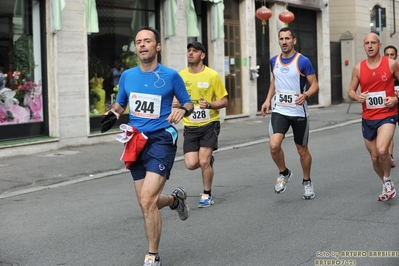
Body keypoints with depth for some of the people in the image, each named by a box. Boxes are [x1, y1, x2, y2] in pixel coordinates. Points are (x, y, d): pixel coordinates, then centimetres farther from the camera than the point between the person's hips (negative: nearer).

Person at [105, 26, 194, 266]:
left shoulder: (171, 76, -4)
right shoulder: (127, 76, 7)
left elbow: (188, 103, 7)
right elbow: (120, 104, 20)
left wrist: (182, 110, -16)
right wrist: (113, 113, -2)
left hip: (161, 140, -5)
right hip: (135, 142, 5)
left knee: (147, 201, -18)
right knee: (147, 202, 10)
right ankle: (176, 199, 45)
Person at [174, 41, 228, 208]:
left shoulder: (212, 75, -7)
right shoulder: (181, 75, 3)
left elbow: (224, 101, -3)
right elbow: (177, 99, 15)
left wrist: (209, 105, -22)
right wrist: (176, 103, -9)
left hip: (209, 124, -3)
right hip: (190, 126, 3)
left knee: (203, 162, -10)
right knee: (191, 164, -7)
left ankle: (207, 195, 14)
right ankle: (208, 159, 30)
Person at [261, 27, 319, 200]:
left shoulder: (303, 61, -9)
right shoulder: (274, 61, 5)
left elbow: (315, 85, -7)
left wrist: (305, 95, -27)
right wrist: (268, 99, 10)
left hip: (299, 112, -3)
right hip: (279, 111, 3)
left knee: (302, 150, 9)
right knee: (274, 145, -18)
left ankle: (307, 182, 32)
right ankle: (284, 173, 9)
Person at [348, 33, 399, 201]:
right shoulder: (358, 68, 2)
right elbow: (350, 91, 9)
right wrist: (356, 96, -13)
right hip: (368, 118, 4)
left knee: (382, 150, -26)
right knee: (374, 158, 11)